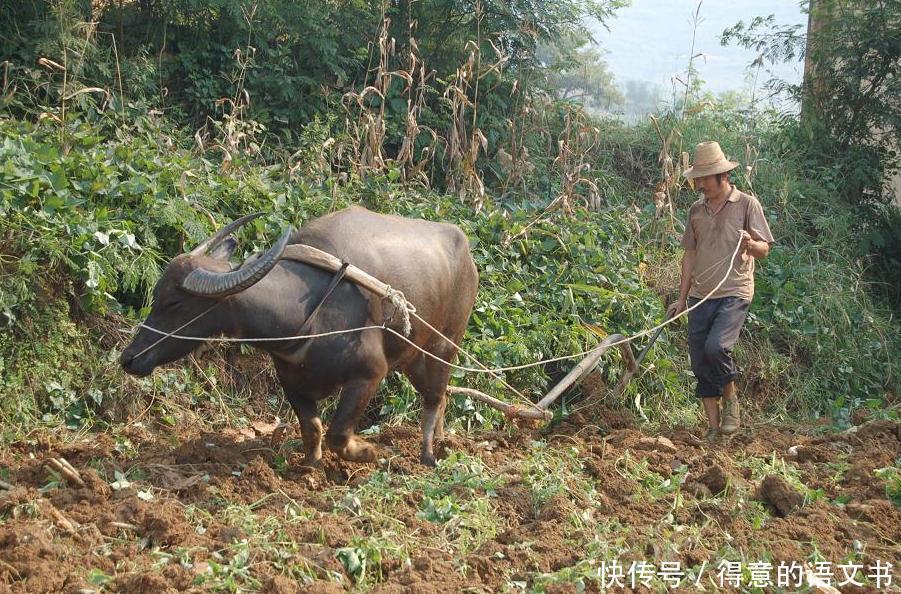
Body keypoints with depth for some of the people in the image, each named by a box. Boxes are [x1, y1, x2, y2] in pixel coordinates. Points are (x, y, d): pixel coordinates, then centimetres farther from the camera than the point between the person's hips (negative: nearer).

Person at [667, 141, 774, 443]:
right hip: (700, 295, 5)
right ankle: (713, 428, 12)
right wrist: (681, 299, 13)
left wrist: (749, 243, -25)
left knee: (716, 346, -25)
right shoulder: (696, 210, 12)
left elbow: (764, 249, -1)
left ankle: (731, 398, 3)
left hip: (734, 293, -5)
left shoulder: (747, 204, -2)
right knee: (700, 362, 2)